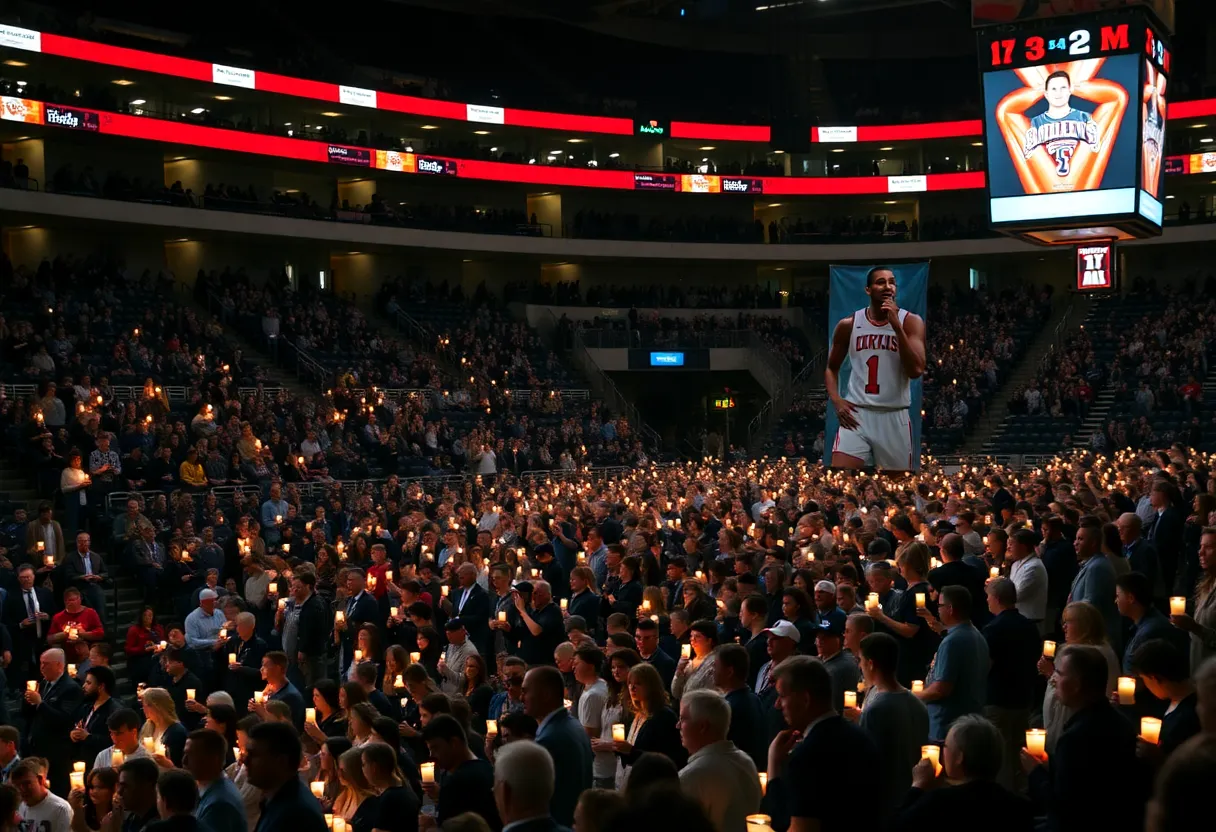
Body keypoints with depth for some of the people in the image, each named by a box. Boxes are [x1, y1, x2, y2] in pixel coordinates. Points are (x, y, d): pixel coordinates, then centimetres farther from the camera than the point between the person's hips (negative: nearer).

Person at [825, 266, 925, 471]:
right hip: (856, 413, 0)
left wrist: (896, 325, -18)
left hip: (894, 417, 0)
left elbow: (916, 370, -14)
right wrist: (836, 400, -3)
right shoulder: (848, 325, 4)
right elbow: (831, 368, 15)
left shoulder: (911, 322, -1)